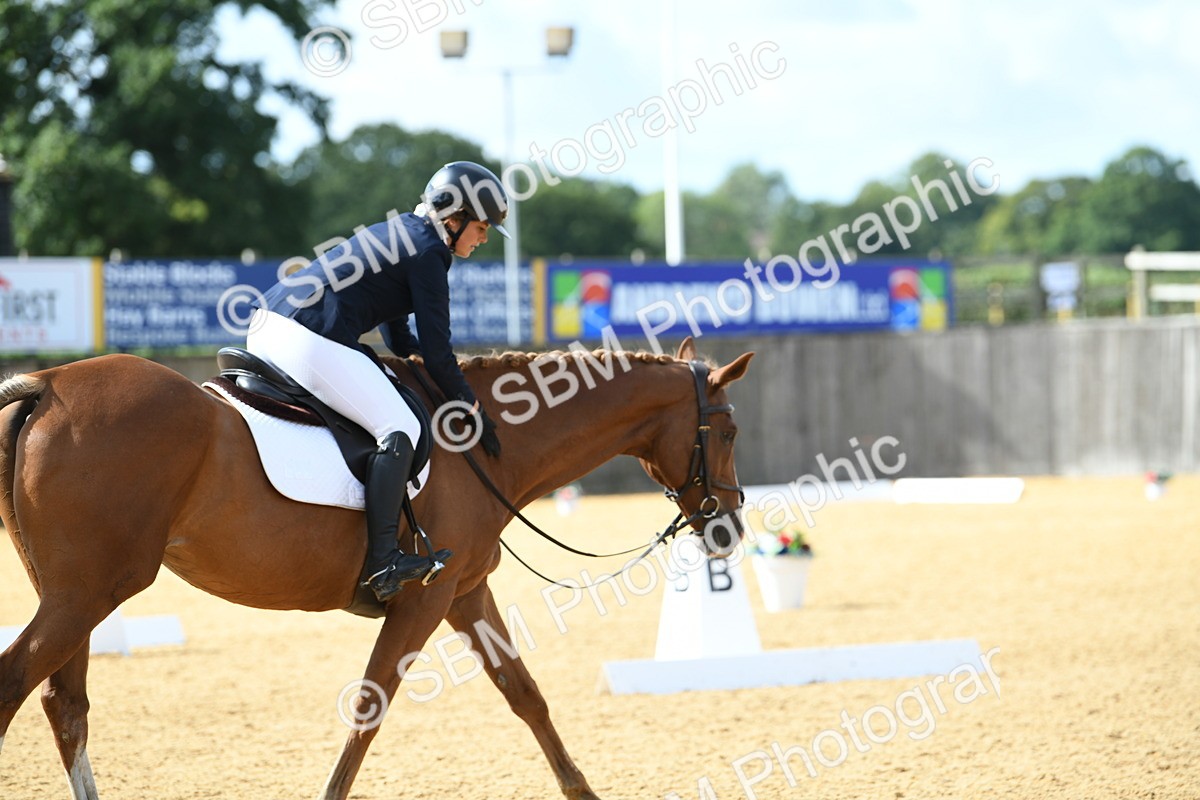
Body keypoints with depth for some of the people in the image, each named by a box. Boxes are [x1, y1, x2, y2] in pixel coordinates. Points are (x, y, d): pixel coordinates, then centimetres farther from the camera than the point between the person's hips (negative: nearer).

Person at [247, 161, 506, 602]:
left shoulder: (399, 232, 25)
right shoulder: (429, 252, -4)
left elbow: (401, 339, 33)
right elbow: (436, 353, -5)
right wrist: (474, 412, 3)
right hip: (311, 344, -11)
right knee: (400, 429, -12)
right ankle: (382, 562, -18)